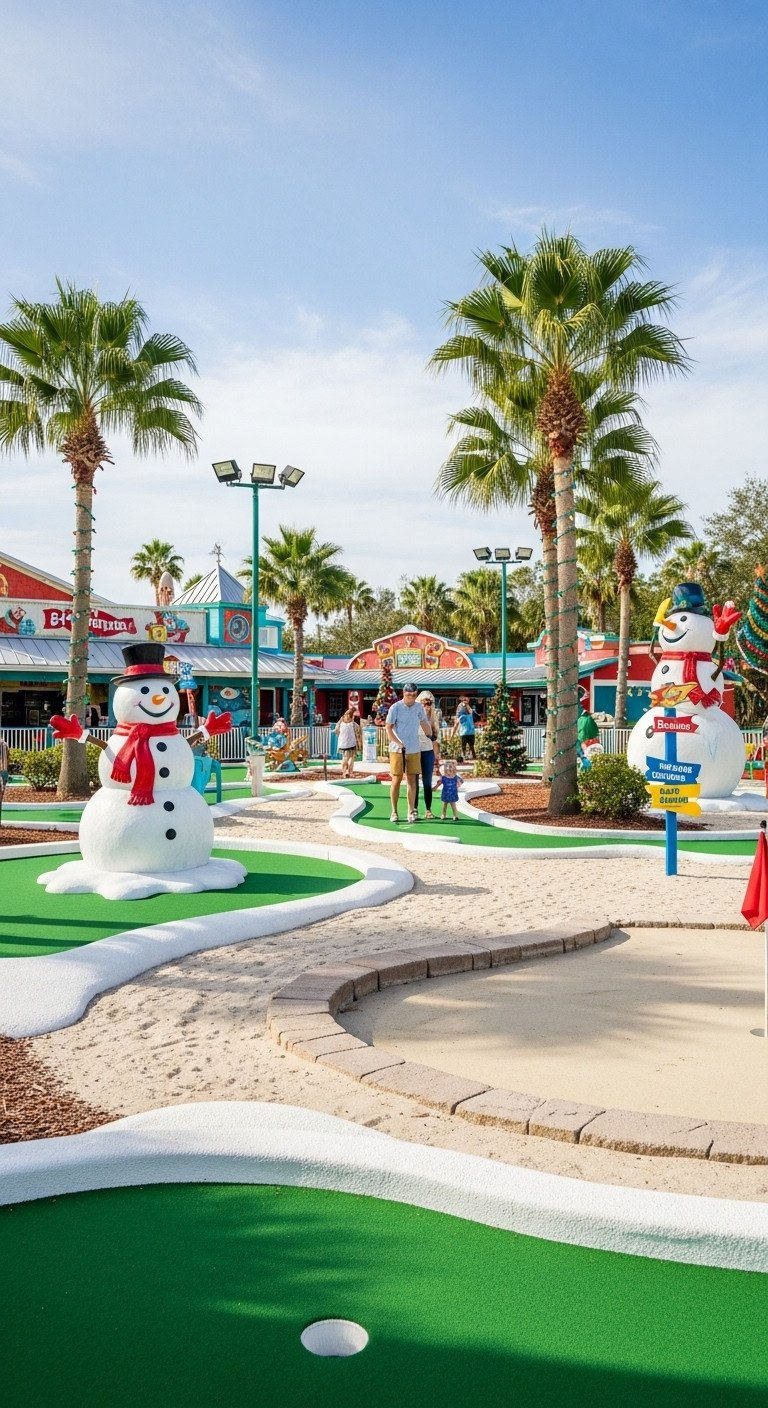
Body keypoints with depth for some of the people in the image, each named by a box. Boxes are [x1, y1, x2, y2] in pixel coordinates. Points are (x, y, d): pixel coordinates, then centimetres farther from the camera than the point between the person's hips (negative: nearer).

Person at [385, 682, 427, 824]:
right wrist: (399, 743, -15)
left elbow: (424, 723, 20)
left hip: (414, 749, 3)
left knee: (412, 780, 2)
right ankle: (394, 812, 9)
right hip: (397, 750, -3)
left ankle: (411, 811, 4)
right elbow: (388, 728, -5)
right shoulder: (395, 708, -6)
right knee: (396, 780, 2)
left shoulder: (419, 707, 6)